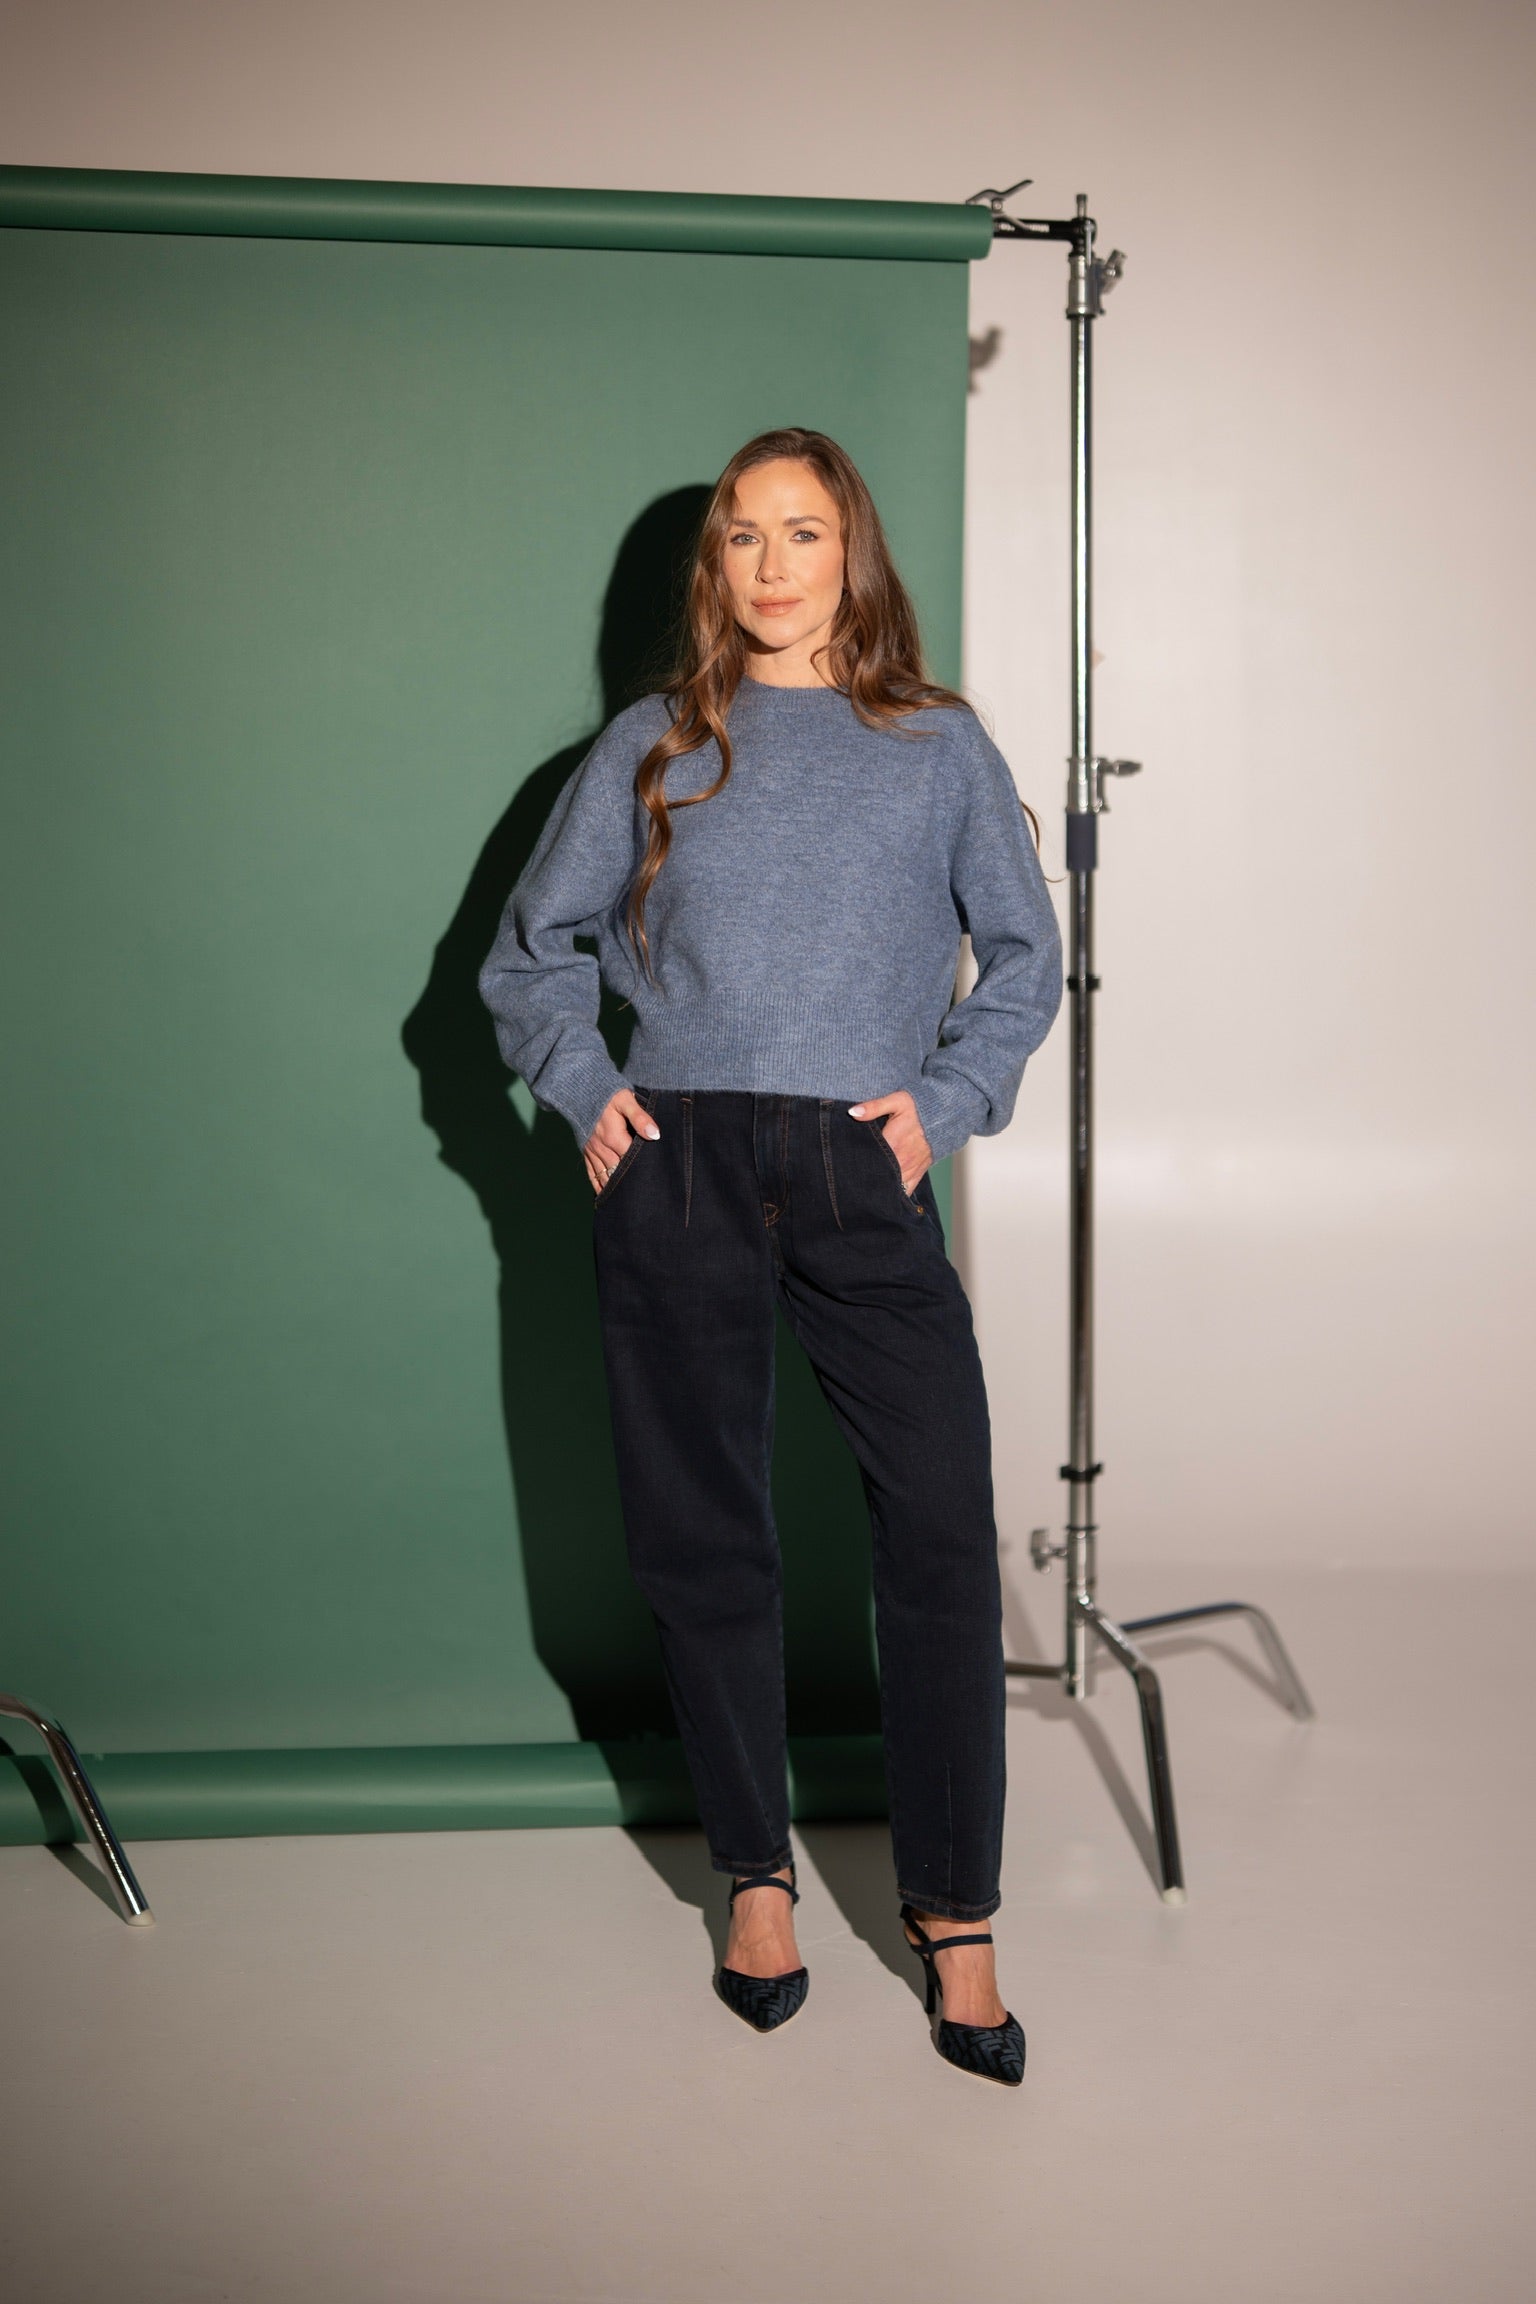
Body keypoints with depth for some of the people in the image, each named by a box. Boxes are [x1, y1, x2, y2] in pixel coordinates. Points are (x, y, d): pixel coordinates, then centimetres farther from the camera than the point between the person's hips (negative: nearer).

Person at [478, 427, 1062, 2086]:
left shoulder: (938, 747, 11)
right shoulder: (650, 748, 12)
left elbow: (1026, 955, 14)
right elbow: (530, 949, 18)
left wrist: (949, 1098, 1)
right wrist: (582, 1089, 4)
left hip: (863, 1181, -1)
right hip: (680, 1178, 1)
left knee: (941, 1534, -10)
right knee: (703, 1541, 7)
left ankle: (954, 1918, 4)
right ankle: (756, 1874, 24)